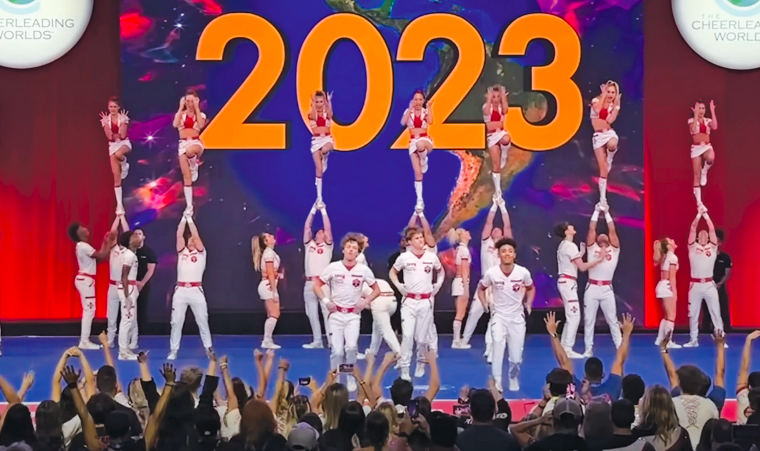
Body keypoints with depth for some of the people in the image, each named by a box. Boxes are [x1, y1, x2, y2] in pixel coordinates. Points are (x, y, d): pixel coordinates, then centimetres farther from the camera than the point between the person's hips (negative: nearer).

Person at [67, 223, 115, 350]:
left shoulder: (82, 246, 15)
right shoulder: (83, 246, -18)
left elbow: (98, 257, 13)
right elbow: (101, 256, -18)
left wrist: (105, 242, 12)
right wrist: (110, 241, -11)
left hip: (84, 279, 11)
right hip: (85, 280, -11)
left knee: (88, 310, 13)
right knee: (89, 310, -9)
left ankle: (85, 340, 15)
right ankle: (84, 341, -8)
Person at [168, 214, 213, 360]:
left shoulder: (201, 252, 8)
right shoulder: (182, 252, 13)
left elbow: (196, 235, -2)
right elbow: (179, 235, 4)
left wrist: (190, 219, -1)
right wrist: (184, 219, 0)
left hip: (196, 291, -2)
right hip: (181, 291, 2)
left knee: (202, 321, 4)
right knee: (176, 322, 3)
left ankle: (208, 348, 13)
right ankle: (173, 350, 8)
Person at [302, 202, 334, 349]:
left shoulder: (327, 246, 9)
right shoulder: (309, 244, 17)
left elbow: (328, 228, 0)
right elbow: (307, 227, 12)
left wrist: (323, 211, 0)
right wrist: (313, 210, 7)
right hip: (309, 283, 4)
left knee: (327, 312, -7)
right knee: (312, 314, 6)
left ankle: (332, 341, -9)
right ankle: (317, 341, 12)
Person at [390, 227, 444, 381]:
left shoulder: (431, 257, 0)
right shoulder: (404, 258, -4)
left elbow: (441, 271, 19)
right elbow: (392, 272, 12)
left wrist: (438, 285, 5)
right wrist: (398, 286, -3)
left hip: (425, 302, 2)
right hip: (409, 301, -1)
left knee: (422, 337, 7)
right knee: (407, 336, -11)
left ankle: (421, 364, 31)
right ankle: (404, 370, -7)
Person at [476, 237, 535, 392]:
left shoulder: (523, 272, -11)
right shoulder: (492, 273, -13)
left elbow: (531, 288, 11)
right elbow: (481, 288, 7)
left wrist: (528, 304, 1)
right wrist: (485, 304, -3)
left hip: (517, 317, 1)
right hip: (499, 317, -1)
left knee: (516, 357, 5)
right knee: (498, 349, -21)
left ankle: (514, 381, 32)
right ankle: (496, 384, -16)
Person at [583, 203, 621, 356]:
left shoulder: (614, 250, 10)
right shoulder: (592, 248, 10)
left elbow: (613, 230, 4)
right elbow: (591, 229, 5)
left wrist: (606, 213, 6)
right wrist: (597, 211, 7)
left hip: (607, 289, 0)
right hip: (592, 288, 0)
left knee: (612, 319, 4)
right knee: (589, 319, 4)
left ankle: (620, 347, 9)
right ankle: (589, 348, 10)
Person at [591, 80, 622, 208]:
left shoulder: (613, 105, 2)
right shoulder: (596, 100, -2)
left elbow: (610, 120, -16)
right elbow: (597, 111, -25)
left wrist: (616, 104, -14)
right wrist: (603, 95, -19)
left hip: (610, 133, 1)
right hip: (598, 136, -1)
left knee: (612, 145, -40)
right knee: (603, 170, -6)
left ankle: (610, 158, -4)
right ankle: (602, 198, 3)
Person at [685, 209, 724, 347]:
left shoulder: (712, 248, 9)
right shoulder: (693, 247, 7)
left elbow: (712, 230, 2)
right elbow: (692, 229, 2)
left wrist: (706, 215, 1)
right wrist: (699, 214, -1)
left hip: (709, 285, 0)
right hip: (695, 285, 0)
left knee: (715, 312, -1)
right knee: (693, 313, 6)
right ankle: (693, 340, 14)